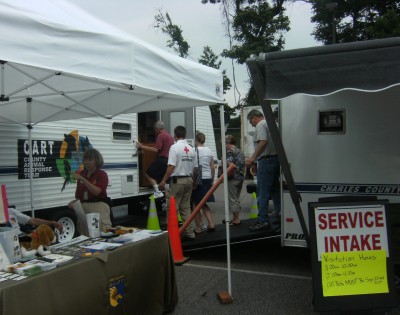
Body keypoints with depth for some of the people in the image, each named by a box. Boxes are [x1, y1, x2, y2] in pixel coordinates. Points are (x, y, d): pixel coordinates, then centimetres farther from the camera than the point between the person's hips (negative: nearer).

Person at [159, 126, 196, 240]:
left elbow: (171, 166, -17)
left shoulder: (175, 147, -11)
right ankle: (190, 233, 15)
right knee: (186, 208, 13)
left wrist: (163, 181, -11)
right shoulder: (191, 148, 8)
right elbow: (194, 167, 10)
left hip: (177, 180, -7)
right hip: (189, 179, 7)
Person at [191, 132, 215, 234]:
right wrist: (212, 180, 18)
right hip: (207, 179, 5)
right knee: (204, 203, 17)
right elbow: (213, 167, 10)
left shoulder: (194, 150, -9)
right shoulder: (209, 151, 7)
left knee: (196, 204, 6)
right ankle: (211, 224, 9)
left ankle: (198, 227, 10)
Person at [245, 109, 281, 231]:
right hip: (276, 159, 9)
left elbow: (263, 142, -23)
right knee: (275, 189, 17)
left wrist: (253, 158, -22)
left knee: (262, 193, -7)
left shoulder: (260, 125, -8)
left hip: (266, 160, -9)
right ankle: (279, 215, 21)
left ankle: (263, 221, -6)